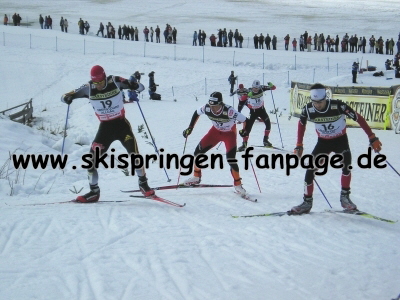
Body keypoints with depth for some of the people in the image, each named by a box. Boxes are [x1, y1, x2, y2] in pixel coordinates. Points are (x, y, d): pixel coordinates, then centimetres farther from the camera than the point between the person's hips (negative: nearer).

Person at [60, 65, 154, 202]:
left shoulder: (115, 81, -13)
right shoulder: (88, 88, -9)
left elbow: (141, 88, -9)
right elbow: (67, 96, -4)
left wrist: (134, 85, -33)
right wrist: (67, 97, -29)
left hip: (121, 124, -2)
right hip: (105, 127, 2)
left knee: (134, 153, -15)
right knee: (92, 156, -9)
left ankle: (143, 184, 7)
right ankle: (94, 192, 5)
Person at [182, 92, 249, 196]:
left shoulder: (229, 111, -37)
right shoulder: (206, 108, -23)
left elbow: (245, 120, -29)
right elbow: (196, 113, 0)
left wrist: (244, 131, -46)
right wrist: (190, 128, -1)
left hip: (229, 134, -5)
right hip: (216, 131, 5)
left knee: (231, 159, -19)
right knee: (199, 151, 0)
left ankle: (238, 185, -1)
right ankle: (196, 177, 21)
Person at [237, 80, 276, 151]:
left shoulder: (261, 89, -16)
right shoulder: (248, 94, -24)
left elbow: (273, 88, -13)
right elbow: (241, 103, -15)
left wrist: (271, 85, -37)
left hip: (262, 110, 3)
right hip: (253, 112, -3)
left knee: (268, 123, -5)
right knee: (248, 127, -9)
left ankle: (265, 140, 12)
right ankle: (244, 144, -1)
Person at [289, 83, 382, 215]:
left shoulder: (338, 106, -28)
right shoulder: (308, 109, -19)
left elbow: (358, 118, -21)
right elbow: (301, 124, 3)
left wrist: (372, 138, -21)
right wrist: (299, 145, 3)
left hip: (340, 140, -2)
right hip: (323, 142, 2)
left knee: (346, 166, -26)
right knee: (310, 169, -9)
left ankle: (345, 197, -8)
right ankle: (307, 202, 5)